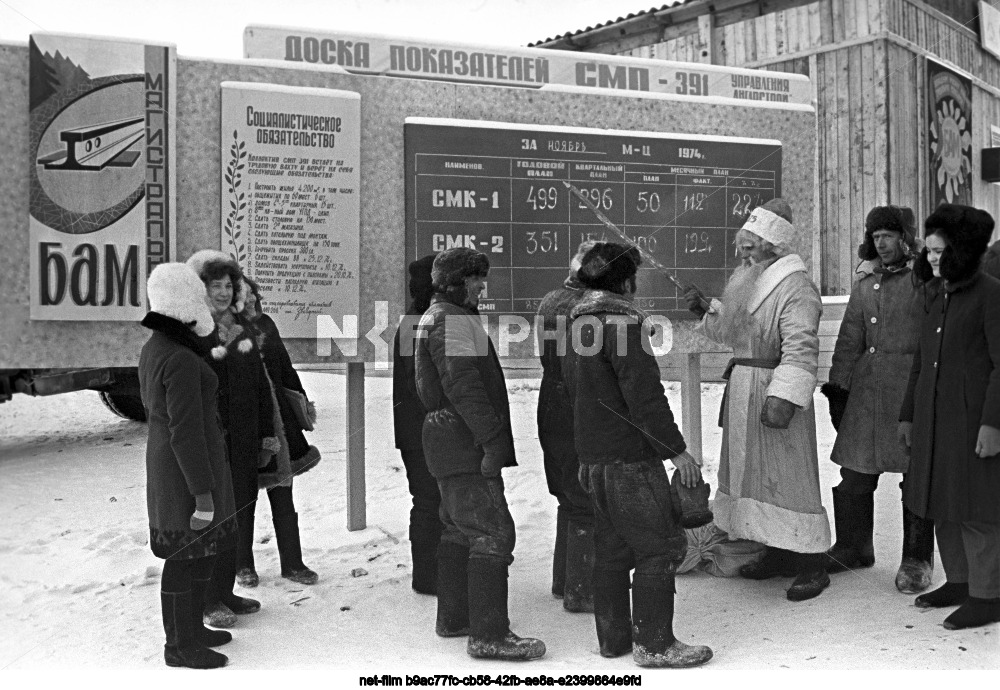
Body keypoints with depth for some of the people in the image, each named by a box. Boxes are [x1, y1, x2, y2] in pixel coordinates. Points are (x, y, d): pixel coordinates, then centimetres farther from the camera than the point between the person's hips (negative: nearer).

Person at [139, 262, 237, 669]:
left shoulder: (154, 347, 8)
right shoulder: (181, 360, -23)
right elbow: (186, 431, -24)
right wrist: (203, 493, -20)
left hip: (167, 461, 10)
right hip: (190, 469, -10)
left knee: (203, 550, 19)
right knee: (186, 556, 2)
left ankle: (191, 628, 32)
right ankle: (179, 646, 15)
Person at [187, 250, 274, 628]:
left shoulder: (244, 329, 11)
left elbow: (261, 384, 14)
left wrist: (268, 434, 12)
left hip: (244, 441, 7)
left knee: (242, 516, 12)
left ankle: (225, 590, 27)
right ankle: (209, 600, 14)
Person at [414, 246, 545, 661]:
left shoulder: (436, 317, 22)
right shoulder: (452, 320, -13)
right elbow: (463, 386, -23)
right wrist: (492, 439, -24)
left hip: (450, 443, 11)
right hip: (466, 444, -11)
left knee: (460, 530, 17)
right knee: (493, 532, -11)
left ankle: (453, 618, 26)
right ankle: (488, 634, -9)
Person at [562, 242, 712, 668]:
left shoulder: (578, 326, 13)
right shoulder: (622, 323, -16)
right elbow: (644, 396, -21)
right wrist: (677, 450, -14)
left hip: (593, 457, 9)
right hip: (629, 458, -9)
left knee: (612, 548, 16)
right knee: (661, 546, -1)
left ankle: (613, 637, 24)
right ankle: (654, 644, 5)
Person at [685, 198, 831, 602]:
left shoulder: (795, 287, -15)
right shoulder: (744, 279, 14)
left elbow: (800, 349, -23)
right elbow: (728, 331, 27)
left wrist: (783, 398, -30)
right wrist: (705, 312, 11)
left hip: (774, 390, -10)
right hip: (743, 389, 10)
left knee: (786, 475, -5)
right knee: (752, 470, 15)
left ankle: (812, 565, 5)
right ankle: (778, 553, 28)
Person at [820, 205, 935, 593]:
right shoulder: (866, 281, 13)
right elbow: (850, 338, 15)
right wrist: (838, 386, 11)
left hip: (914, 386, -5)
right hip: (866, 385, 5)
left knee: (917, 474, 3)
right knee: (855, 473, 9)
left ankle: (916, 560, 16)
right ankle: (853, 547, 26)